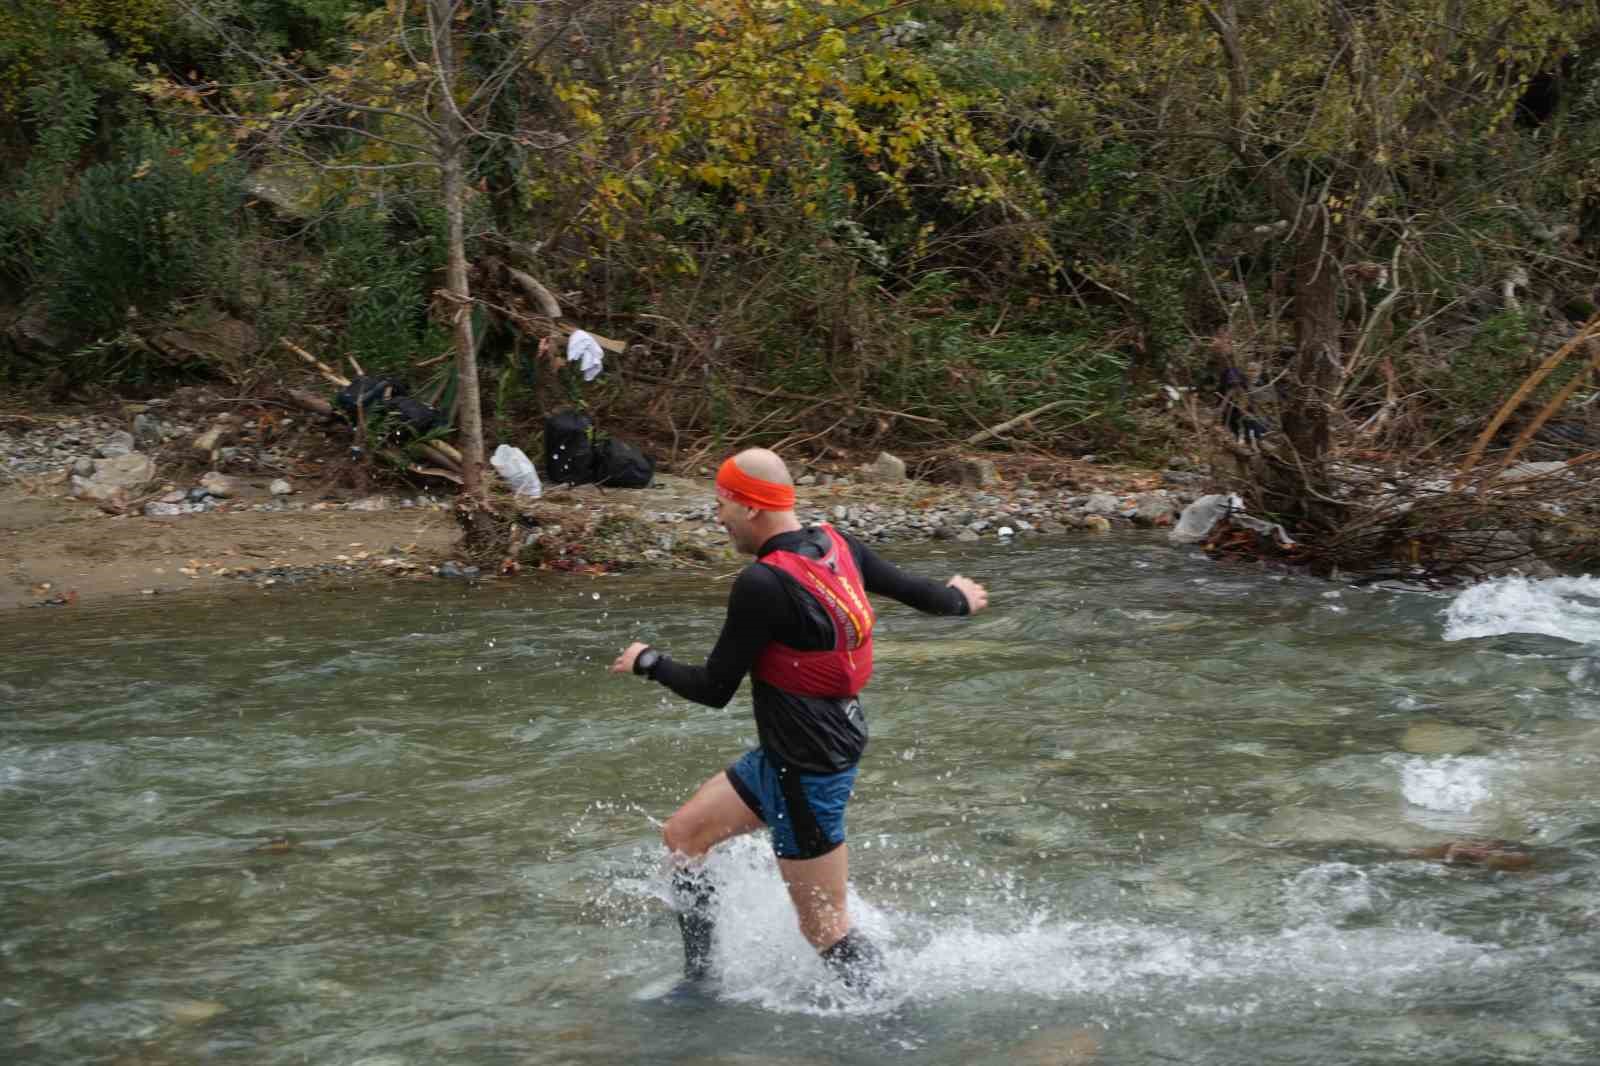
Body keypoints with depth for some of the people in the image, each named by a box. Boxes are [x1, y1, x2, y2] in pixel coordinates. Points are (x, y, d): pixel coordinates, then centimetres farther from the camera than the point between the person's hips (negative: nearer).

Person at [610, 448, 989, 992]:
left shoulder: (762, 585, -25)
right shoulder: (836, 545, -2)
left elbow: (713, 690, -17)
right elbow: (910, 588, 12)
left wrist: (648, 662, 2)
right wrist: (959, 599, 35)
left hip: (807, 772, -10)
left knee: (824, 928, 1)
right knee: (682, 835, 16)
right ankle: (700, 979, 25)